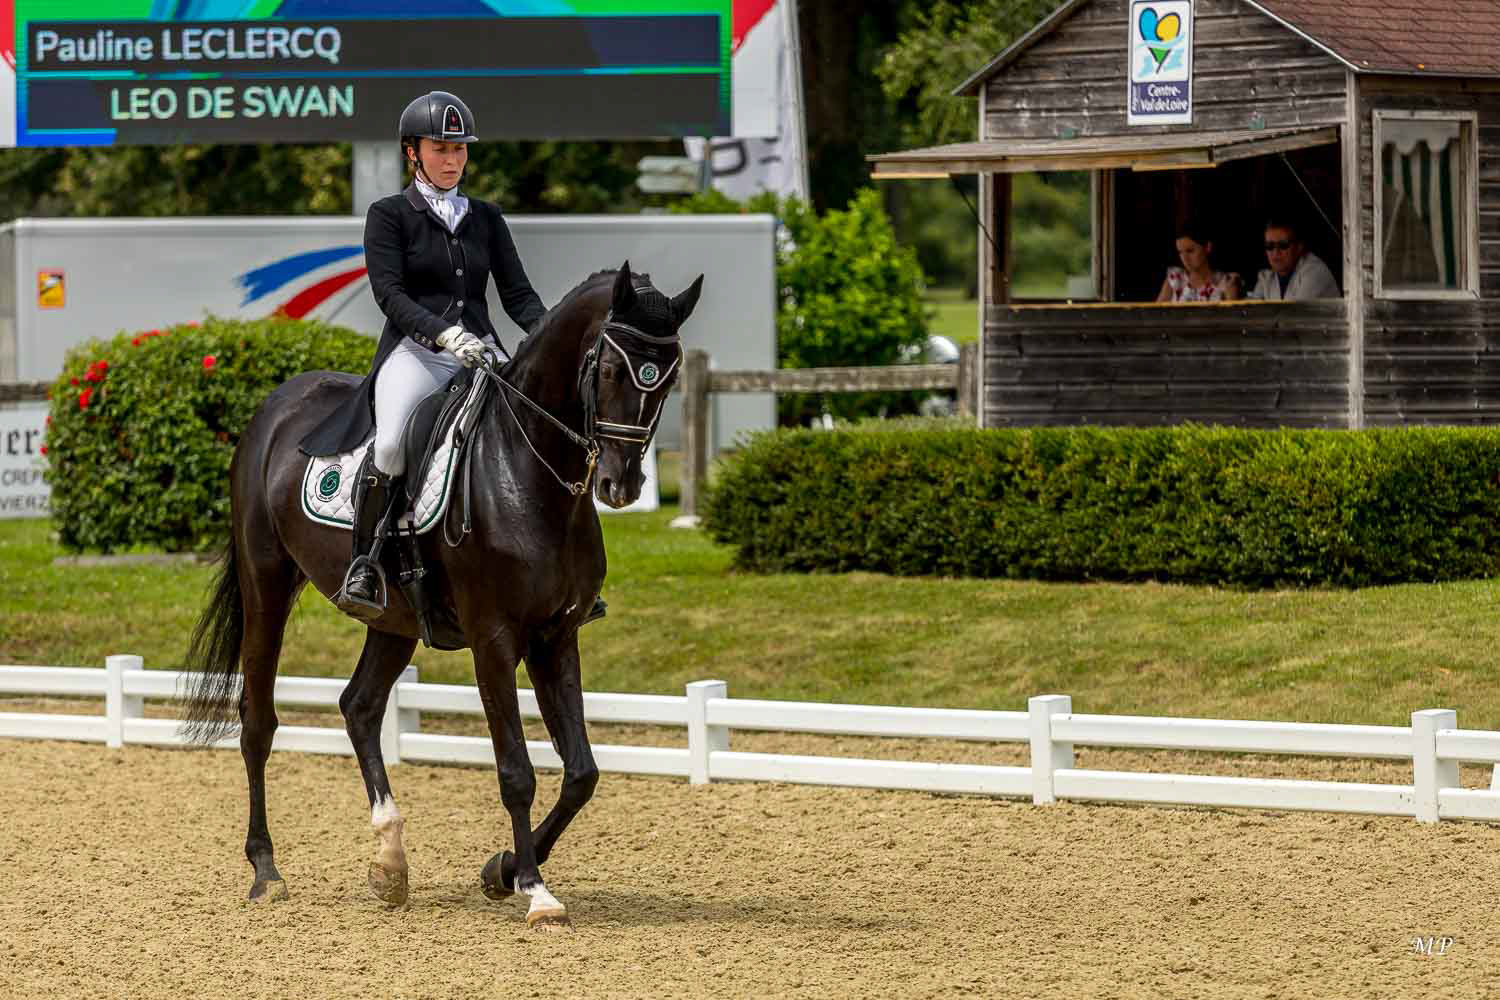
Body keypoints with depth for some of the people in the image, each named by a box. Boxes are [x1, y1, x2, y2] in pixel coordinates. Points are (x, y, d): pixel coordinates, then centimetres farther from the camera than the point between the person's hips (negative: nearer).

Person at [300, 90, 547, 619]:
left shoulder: (486, 218, 18)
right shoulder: (390, 215, 6)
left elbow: (517, 293, 13)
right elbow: (389, 292, -7)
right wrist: (445, 333, -23)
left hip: (481, 353, 4)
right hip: (415, 351, -4)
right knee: (393, 444, -33)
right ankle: (363, 565, -22)